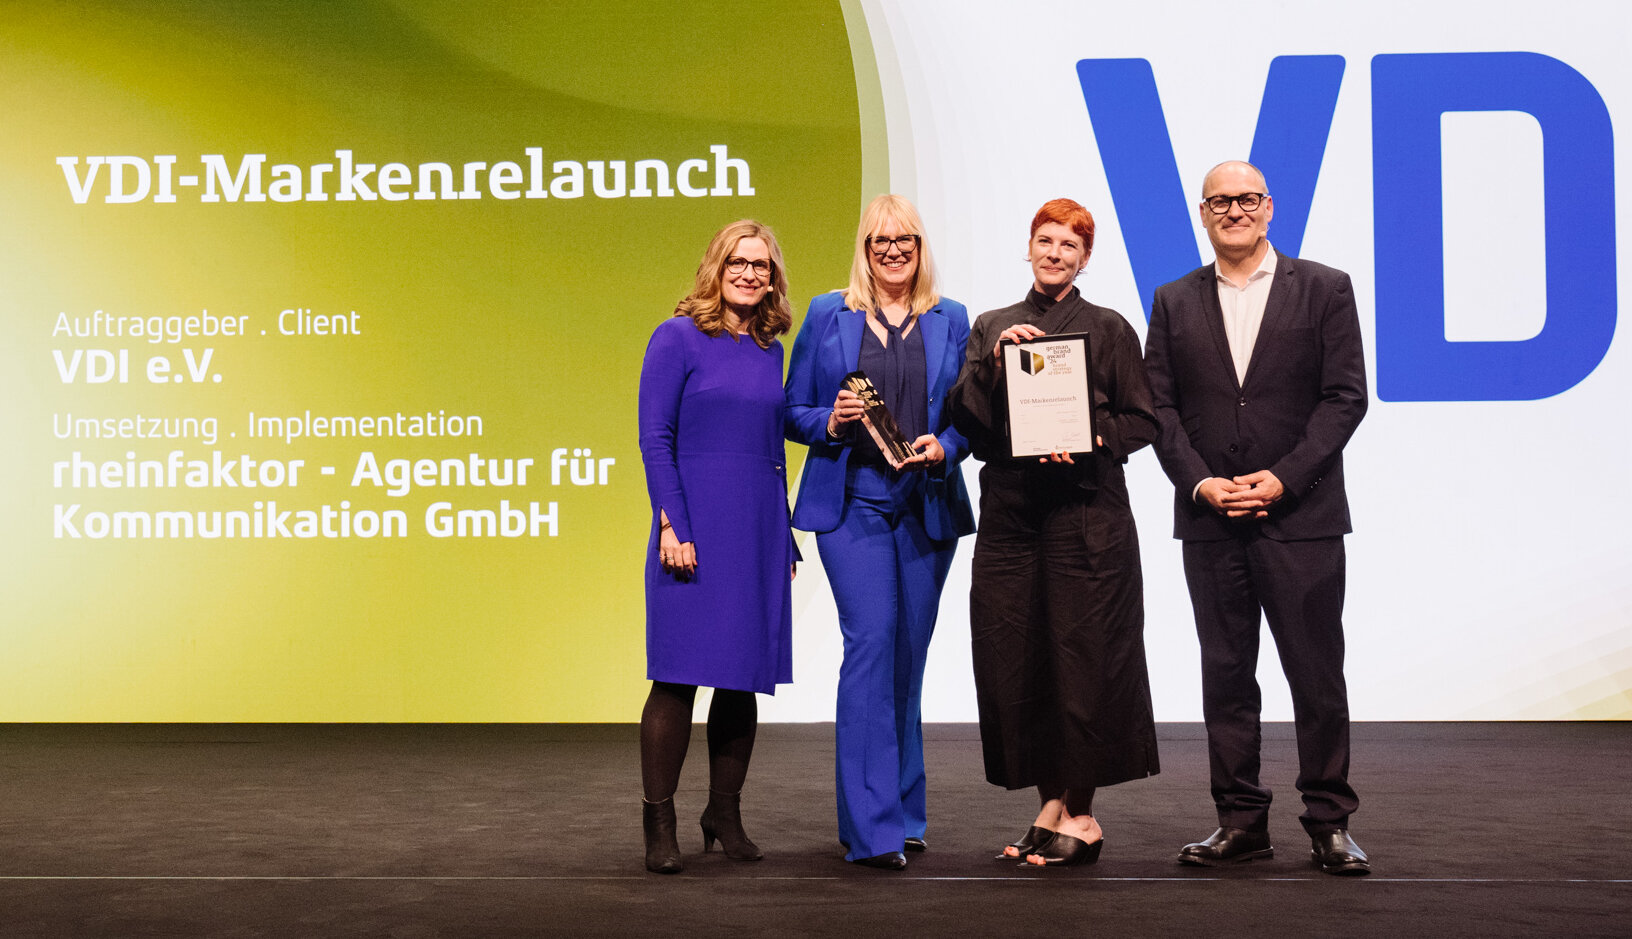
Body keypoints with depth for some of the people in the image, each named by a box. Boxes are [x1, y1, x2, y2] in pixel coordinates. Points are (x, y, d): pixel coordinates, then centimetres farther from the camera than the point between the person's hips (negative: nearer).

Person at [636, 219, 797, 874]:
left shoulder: (769, 351, 13)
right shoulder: (678, 338, -3)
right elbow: (654, 439, -8)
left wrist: (785, 541, 14)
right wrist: (672, 526, -16)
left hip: (759, 532, 6)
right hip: (696, 530, -5)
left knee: (744, 678, 8)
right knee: (678, 676, -4)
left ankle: (725, 815, 19)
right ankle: (659, 825, 4)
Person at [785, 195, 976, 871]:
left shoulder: (951, 320, 11)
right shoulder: (826, 316, 7)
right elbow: (794, 412, 8)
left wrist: (944, 447, -9)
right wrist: (831, 422, -13)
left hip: (928, 507, 3)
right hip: (852, 504, -3)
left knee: (908, 655, 8)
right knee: (871, 641, -16)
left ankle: (900, 814, 22)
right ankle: (873, 828, -15)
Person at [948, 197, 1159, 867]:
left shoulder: (1108, 329, 6)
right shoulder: (991, 328, 15)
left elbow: (1142, 419, 3)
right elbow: (964, 418, 6)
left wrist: (1090, 439, -13)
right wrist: (994, 359, -8)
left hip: (1086, 511, -3)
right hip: (1009, 510, 4)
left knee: (1083, 657, -4)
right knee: (1013, 659, 2)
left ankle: (1079, 812, 6)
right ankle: (1051, 804, 14)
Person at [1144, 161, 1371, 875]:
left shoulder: (1324, 289, 4)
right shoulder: (1174, 303, 11)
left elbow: (1345, 396, -2)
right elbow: (1159, 407, 7)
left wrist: (1283, 478, -12)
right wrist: (1200, 482, -8)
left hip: (1301, 516, -2)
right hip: (1210, 521, 3)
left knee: (1317, 675, 0)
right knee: (1225, 675, 6)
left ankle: (1329, 822, 11)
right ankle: (1240, 822, 15)